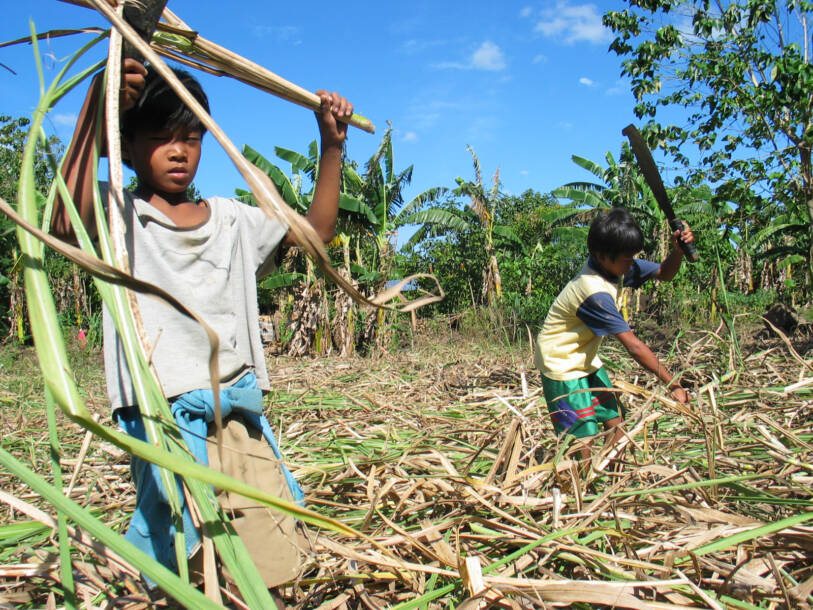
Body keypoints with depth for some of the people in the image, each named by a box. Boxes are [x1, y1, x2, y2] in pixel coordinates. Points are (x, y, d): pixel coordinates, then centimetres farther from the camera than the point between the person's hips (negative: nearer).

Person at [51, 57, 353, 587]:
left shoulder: (234, 221, 16)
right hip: (165, 421, -4)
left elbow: (316, 231, 17)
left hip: (244, 419, 5)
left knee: (271, 570, 4)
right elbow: (65, 223, -20)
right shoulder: (118, 215, 2)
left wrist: (331, 147, 9)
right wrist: (96, 105, -21)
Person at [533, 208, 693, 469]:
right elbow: (634, 347, -29)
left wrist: (678, 250, -15)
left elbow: (663, 273, 7)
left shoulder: (616, 266, -5)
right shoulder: (595, 293, -32)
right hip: (562, 366, -9)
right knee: (583, 441, -10)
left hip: (587, 361, 9)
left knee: (616, 425, 9)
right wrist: (673, 384, -23)